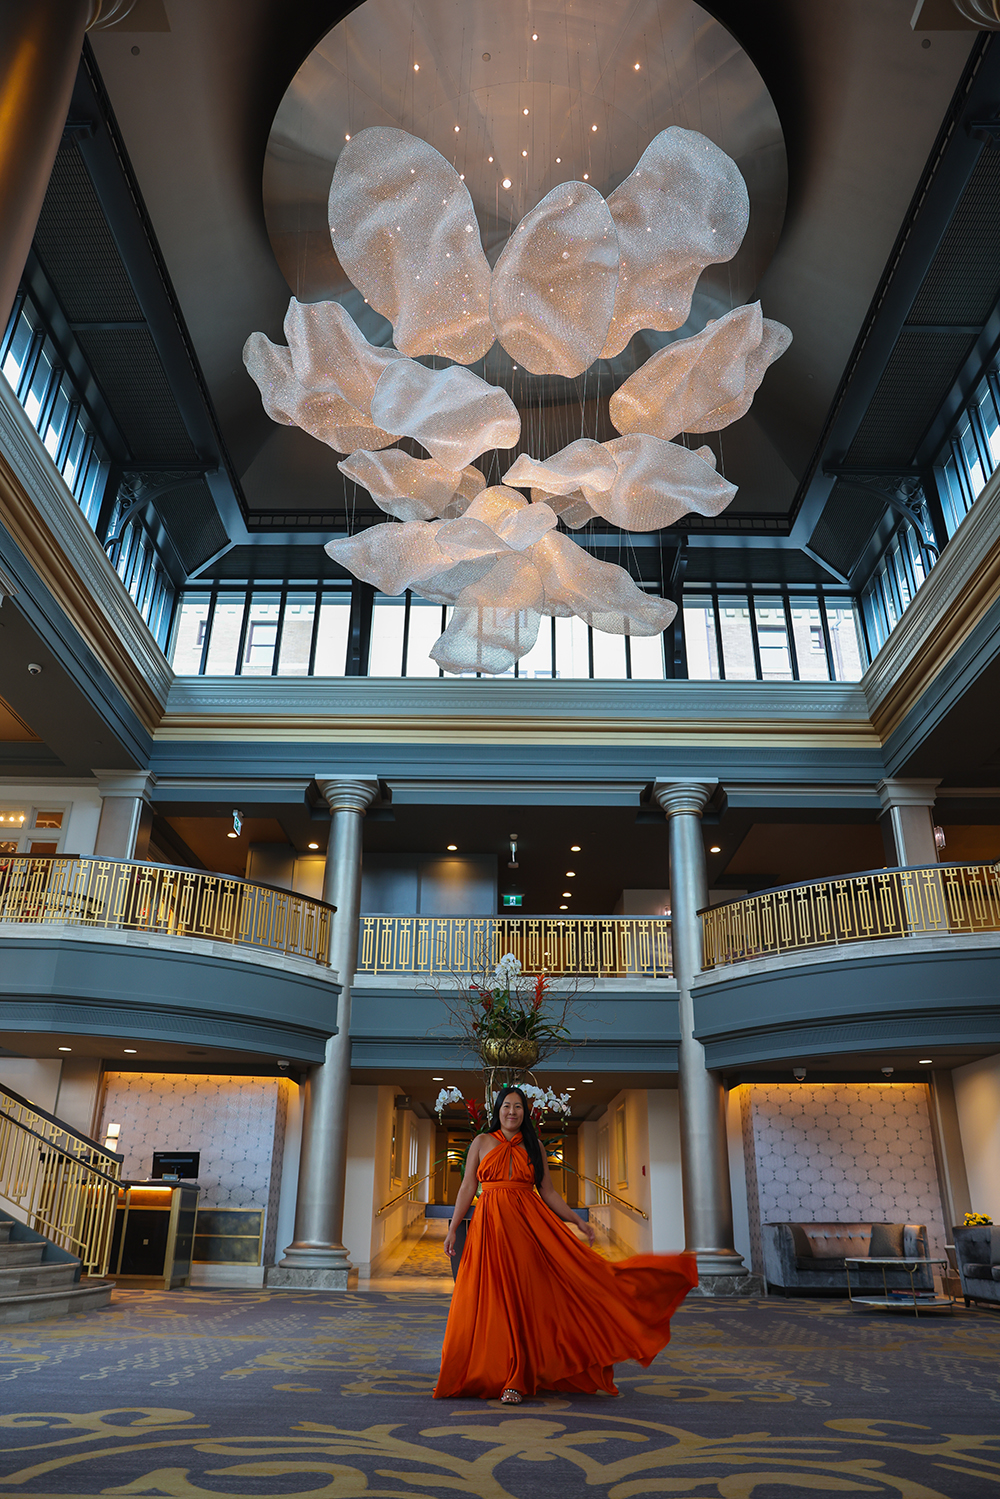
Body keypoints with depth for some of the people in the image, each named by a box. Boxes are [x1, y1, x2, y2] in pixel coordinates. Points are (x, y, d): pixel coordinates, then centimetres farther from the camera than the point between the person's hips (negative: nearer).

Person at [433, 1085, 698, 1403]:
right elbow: (467, 1188, 5)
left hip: (530, 1223, 1)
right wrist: (452, 1229, 1)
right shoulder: (482, 1143, 6)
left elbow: (548, 1192, 12)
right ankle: (500, 1375, 16)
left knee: (527, 1298, -5)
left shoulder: (533, 1146, 10)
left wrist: (577, 1221, 6)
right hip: (491, 1227, -1)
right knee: (492, 1301, 0)